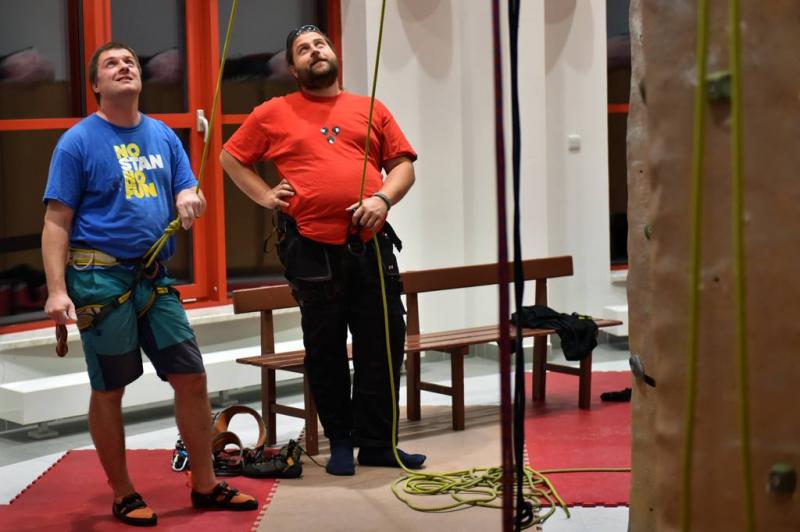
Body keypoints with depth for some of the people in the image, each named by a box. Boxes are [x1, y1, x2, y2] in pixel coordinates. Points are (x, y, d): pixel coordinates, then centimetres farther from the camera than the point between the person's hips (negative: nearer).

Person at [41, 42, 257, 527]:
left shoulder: (164, 136, 10)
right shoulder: (78, 142, -5)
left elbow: (189, 195, 16)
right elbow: (57, 222, -8)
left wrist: (189, 199, -10)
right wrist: (57, 289, -17)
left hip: (155, 277, 6)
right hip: (101, 277, -5)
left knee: (192, 378, 6)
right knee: (109, 390, 4)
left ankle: (206, 485, 19)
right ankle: (124, 496, 17)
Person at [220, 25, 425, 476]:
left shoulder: (371, 110, 12)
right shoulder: (273, 114, 7)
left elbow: (403, 164, 10)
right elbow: (231, 158, 14)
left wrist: (383, 197, -8)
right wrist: (265, 195, 2)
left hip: (371, 243, 2)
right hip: (312, 248, -2)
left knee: (385, 342, 3)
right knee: (325, 349, 6)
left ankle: (377, 443, 13)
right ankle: (340, 442, 18)